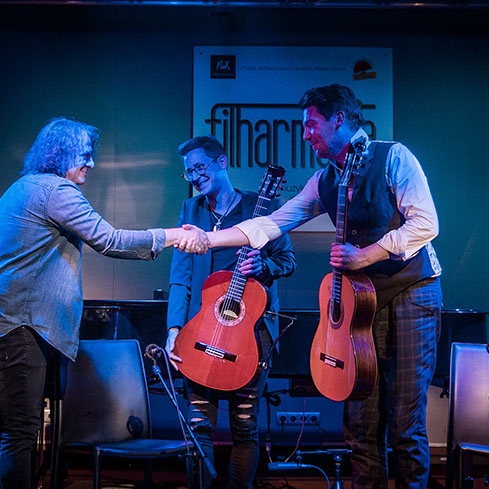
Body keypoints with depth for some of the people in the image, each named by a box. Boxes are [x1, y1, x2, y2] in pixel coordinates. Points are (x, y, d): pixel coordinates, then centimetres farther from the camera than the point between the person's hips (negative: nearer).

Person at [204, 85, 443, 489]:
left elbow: (426, 224, -15)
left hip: (413, 291, -5)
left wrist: (362, 256, -16)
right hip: (364, 293, 5)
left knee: (406, 418, -5)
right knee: (361, 417, 2)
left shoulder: (393, 157, -6)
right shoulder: (324, 181, 12)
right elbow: (271, 224, 9)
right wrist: (206, 238, 0)